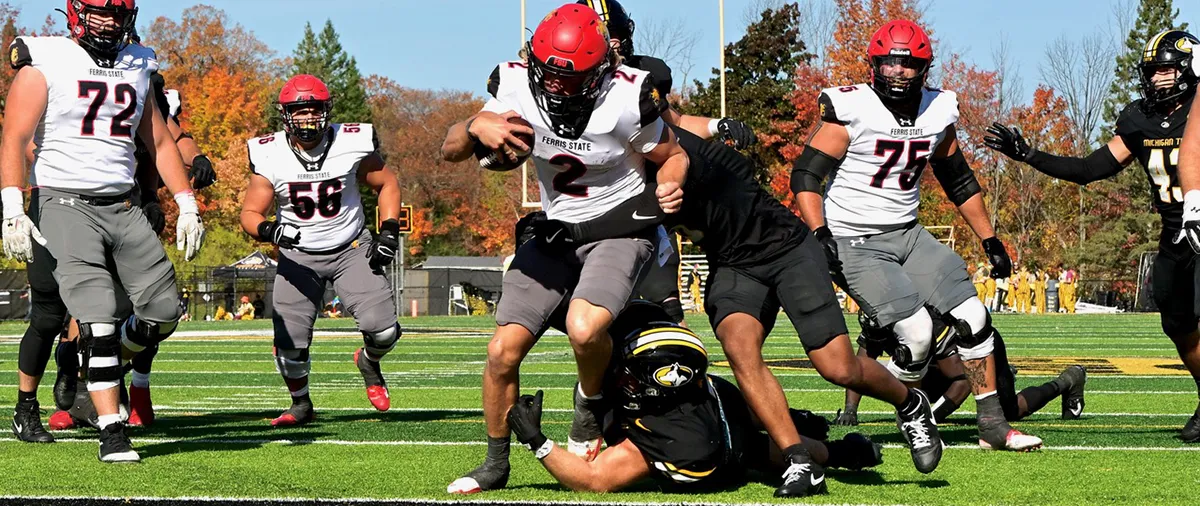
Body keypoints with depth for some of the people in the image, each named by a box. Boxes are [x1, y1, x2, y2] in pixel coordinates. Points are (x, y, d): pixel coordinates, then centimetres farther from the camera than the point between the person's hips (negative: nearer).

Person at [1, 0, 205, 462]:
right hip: (65, 203, -6)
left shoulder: (136, 69, 14)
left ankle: (98, 377, 24)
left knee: (162, 313, -1)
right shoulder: (45, 64, -3)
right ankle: (112, 433, -10)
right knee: (98, 319, -15)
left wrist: (187, 204, 10)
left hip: (123, 206, 6)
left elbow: (161, 143, 20)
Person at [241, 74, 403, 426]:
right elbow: (250, 214, -10)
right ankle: (301, 404, 19)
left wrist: (389, 231, -6)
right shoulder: (270, 156, -13)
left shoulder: (352, 144, -12)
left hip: (352, 249, 0)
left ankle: (369, 362, 22)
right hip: (298, 256, 0)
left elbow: (386, 184, 5)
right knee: (289, 343, -11)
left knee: (383, 330, -15)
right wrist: (268, 230, -32)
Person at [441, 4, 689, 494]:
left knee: (584, 329, -32)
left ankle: (591, 401, 3)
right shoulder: (517, 84, -12)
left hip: (619, 228, -4)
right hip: (556, 231, 4)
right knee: (503, 351, -2)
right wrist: (477, 126, -30)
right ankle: (495, 464, 20)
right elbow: (450, 151, -7)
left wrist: (672, 185, -28)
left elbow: (673, 156, -5)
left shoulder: (627, 97, -23)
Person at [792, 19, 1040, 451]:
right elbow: (805, 176, -14)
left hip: (908, 235, 6)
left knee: (974, 318, -3)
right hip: (855, 244, -6)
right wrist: (820, 234, -27)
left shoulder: (938, 112, 4)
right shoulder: (850, 110, -14)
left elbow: (959, 181, 17)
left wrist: (990, 241, 16)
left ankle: (993, 424, 6)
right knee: (917, 333, -20)